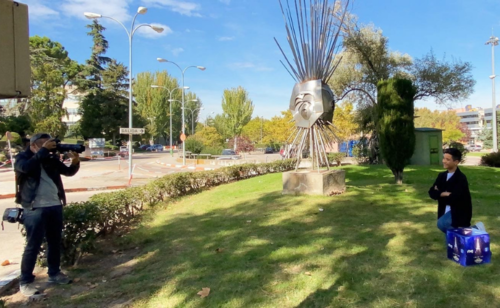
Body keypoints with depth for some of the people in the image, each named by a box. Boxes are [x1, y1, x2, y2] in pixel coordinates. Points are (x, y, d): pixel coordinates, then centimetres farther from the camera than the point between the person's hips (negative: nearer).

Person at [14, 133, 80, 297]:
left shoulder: (51, 159, 9)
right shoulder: (22, 158, -3)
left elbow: (68, 172, 10)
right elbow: (26, 167, -25)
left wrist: (75, 162, -11)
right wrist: (43, 151, -26)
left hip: (55, 206, 5)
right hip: (35, 209, -5)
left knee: (55, 242, 15)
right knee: (33, 245, 0)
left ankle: (54, 273, 31)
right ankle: (25, 282, 14)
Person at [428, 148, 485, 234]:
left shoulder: (461, 178, -17)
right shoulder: (442, 176, 3)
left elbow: (453, 198, -25)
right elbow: (431, 192, -3)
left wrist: (439, 194, -10)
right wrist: (444, 194, -21)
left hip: (459, 212, -7)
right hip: (445, 211, 7)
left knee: (441, 223, -28)